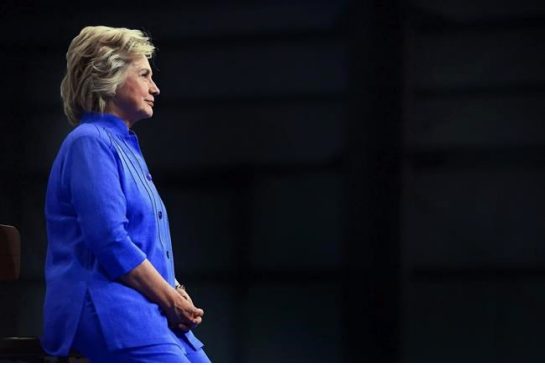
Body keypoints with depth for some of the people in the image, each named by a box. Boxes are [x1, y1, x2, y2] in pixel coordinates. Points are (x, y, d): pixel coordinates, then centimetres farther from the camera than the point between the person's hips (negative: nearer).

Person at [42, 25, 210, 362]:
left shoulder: (126, 146, 22)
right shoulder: (90, 144, -8)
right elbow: (110, 243, -18)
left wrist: (176, 293, 6)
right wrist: (170, 299, -11)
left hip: (146, 310, 10)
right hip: (103, 307, -10)